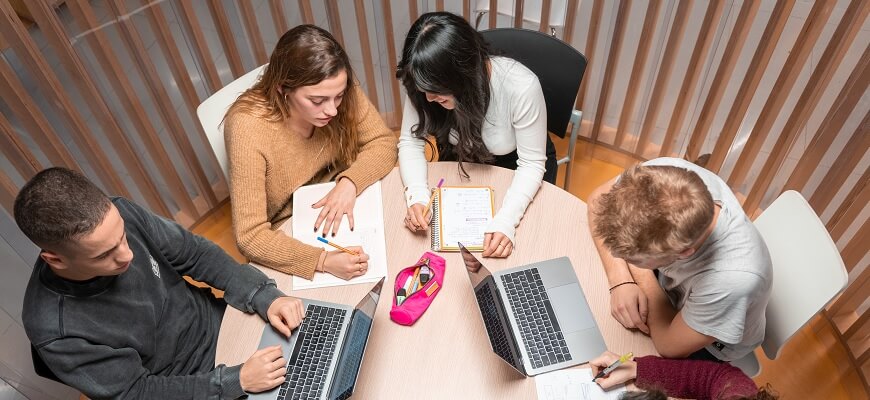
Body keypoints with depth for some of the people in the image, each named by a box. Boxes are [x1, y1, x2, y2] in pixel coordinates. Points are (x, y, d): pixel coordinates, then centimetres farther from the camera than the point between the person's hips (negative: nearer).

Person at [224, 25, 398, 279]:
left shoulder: (340, 91, -20)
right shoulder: (248, 128, -30)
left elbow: (384, 142, -9)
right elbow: (250, 235, -28)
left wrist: (349, 182, -27)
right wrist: (324, 260, -40)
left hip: (342, 208, 4)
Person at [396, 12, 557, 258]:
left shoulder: (521, 87, -37)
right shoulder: (428, 82, -28)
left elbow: (531, 163, -26)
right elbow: (411, 142, -17)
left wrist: (505, 221, -41)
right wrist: (417, 196, -36)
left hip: (516, 166, -2)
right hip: (462, 160, 3)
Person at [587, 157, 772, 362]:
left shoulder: (734, 278, -44)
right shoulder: (665, 171, -35)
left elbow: (669, 346, -27)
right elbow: (598, 199, -16)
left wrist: (639, 271, -21)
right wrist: (620, 281, -26)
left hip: (705, 348, -3)